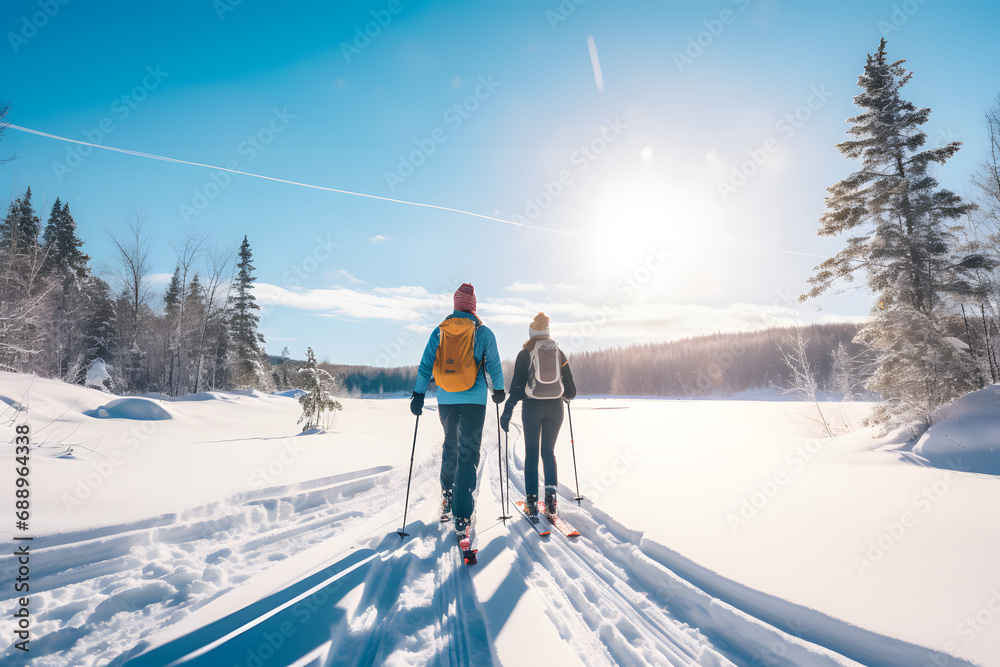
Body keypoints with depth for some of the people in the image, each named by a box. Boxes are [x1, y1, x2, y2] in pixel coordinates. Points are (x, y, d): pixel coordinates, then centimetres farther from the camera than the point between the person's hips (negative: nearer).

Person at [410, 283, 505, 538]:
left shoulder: (439, 332, 3)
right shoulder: (484, 333, -2)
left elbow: (425, 365, 1)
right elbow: (494, 365, 4)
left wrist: (418, 394, 5)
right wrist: (499, 390, 19)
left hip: (446, 401, 3)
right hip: (474, 401, -3)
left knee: (451, 445, 24)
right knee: (468, 452, 1)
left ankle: (447, 496, 30)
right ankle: (462, 516, -3)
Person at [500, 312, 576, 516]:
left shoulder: (525, 353, -1)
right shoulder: (559, 352, 7)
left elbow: (517, 384, -8)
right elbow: (570, 389, 8)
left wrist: (508, 410, -6)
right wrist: (567, 396, 30)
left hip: (532, 406, -2)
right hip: (555, 406, 2)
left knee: (531, 452, 6)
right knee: (549, 451, 13)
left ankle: (531, 501, 5)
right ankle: (551, 493, -1)